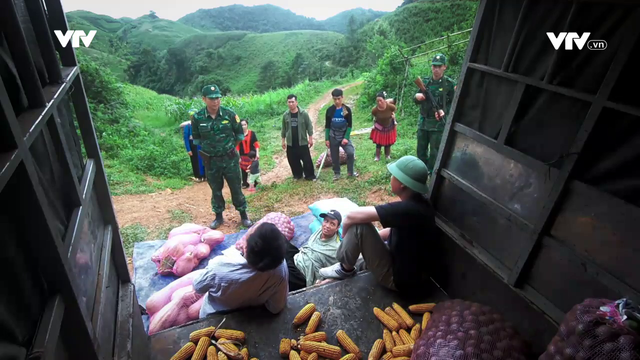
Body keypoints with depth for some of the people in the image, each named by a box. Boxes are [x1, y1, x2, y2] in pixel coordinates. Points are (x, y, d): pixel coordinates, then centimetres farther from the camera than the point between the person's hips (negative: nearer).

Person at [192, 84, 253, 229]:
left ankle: (243, 215, 24)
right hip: (211, 161, 1)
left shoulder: (229, 114, -10)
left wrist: (229, 147, 7)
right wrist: (210, 148, 6)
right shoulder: (197, 117, -9)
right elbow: (197, 139, 6)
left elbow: (240, 135, 2)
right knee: (216, 189, 14)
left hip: (230, 158, -1)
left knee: (236, 188, 8)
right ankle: (219, 216, 30)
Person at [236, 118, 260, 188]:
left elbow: (256, 144, -3)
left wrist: (257, 153, -8)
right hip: (243, 156, 1)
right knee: (243, 170, 8)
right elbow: (237, 147, -1)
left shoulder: (252, 133, -6)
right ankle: (245, 183, 24)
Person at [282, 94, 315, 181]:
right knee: (293, 161, 10)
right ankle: (297, 175, 28)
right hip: (290, 143, 3)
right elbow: (284, 129, 10)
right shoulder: (285, 115, 2)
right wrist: (283, 140, 11)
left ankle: (310, 175, 14)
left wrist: (310, 138, -5)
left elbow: (309, 126, -3)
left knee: (307, 160, -1)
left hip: (302, 142, -3)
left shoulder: (303, 113, -8)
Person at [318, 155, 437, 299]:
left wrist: (345, 233, -8)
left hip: (399, 280, -9)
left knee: (358, 226, -16)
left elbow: (353, 216, -29)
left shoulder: (407, 209, -31)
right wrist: (370, 238, 8)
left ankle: (345, 269, 6)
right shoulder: (419, 203, -3)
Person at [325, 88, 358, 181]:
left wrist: (346, 138, -14)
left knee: (351, 152, -17)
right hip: (333, 137, 1)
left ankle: (350, 171, 3)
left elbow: (349, 125, -5)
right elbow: (327, 126, 3)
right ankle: (336, 173, 26)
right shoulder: (330, 110, -2)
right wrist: (326, 139, -2)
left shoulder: (347, 109, -5)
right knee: (334, 157, 7)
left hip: (344, 136, -1)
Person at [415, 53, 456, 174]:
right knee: (421, 150, 12)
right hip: (423, 122, 4)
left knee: (434, 153, 1)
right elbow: (417, 102, 11)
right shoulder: (425, 81, 7)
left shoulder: (450, 84, -5)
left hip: (438, 123, -4)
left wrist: (444, 111, -20)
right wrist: (417, 97, -12)